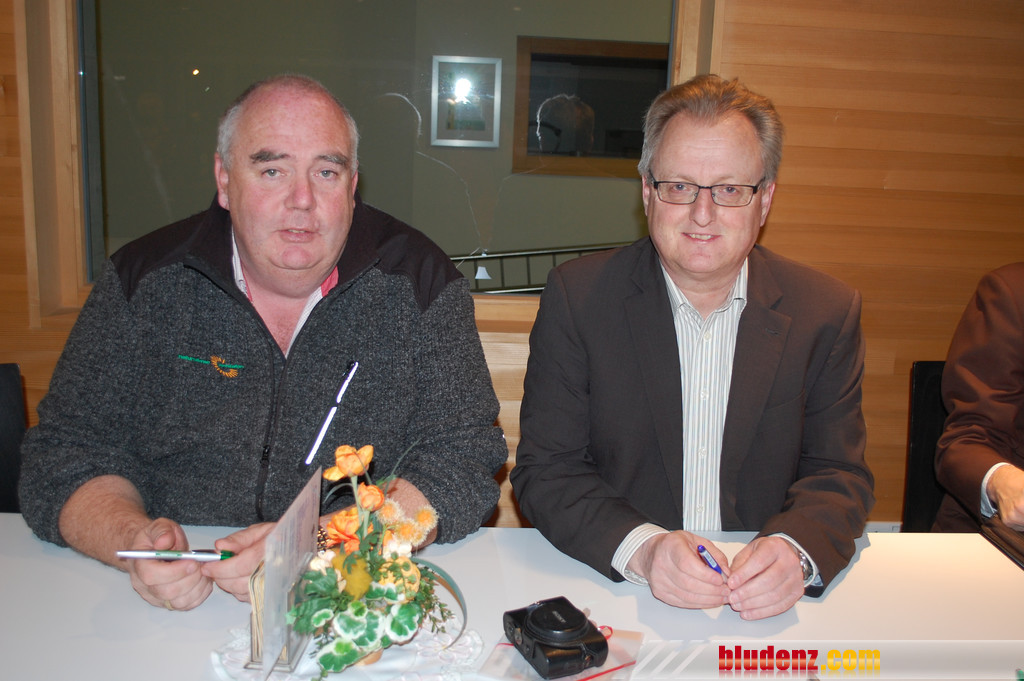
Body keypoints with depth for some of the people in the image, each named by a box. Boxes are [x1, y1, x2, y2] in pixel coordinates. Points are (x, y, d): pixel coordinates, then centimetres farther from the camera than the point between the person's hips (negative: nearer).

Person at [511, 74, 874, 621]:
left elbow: (839, 474, 3)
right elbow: (545, 470, -6)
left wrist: (795, 550, -19)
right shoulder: (578, 296, -5)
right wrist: (642, 548, -23)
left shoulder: (828, 312, 1)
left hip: (764, 607, 2)